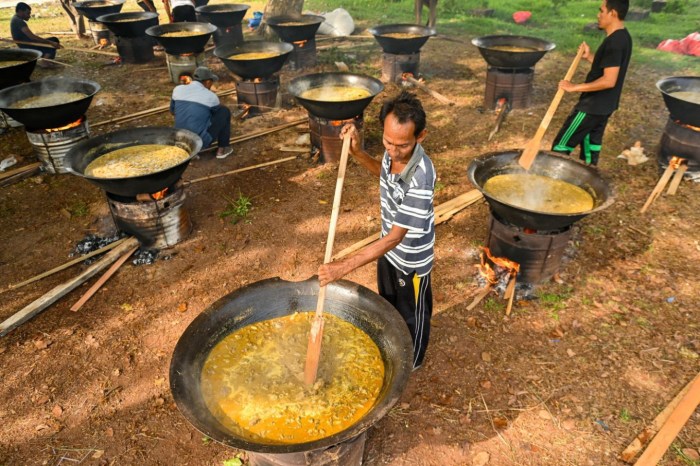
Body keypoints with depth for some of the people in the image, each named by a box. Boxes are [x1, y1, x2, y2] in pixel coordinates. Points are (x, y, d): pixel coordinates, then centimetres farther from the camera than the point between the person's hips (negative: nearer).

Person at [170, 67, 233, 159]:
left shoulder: (177, 89, 3)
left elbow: (172, 111, 19)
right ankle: (223, 148, 18)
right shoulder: (211, 97, -7)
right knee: (225, 111, 12)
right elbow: (218, 113, 14)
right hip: (201, 140, -5)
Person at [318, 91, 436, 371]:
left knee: (412, 313, 20)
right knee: (388, 304, 31)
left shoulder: (420, 178, -39)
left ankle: (411, 361, 49)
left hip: (411, 259, -7)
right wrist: (357, 152, -9)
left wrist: (345, 266, -39)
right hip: (389, 247, 8)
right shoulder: (392, 153, -15)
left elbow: (396, 237, -35)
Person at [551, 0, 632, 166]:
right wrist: (590, 57, 8)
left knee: (561, 146, -4)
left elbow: (609, 81, -27)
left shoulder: (614, 42, -22)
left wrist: (575, 87, -23)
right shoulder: (622, 37, 9)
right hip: (603, 105, 10)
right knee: (591, 144, 19)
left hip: (592, 106, -10)